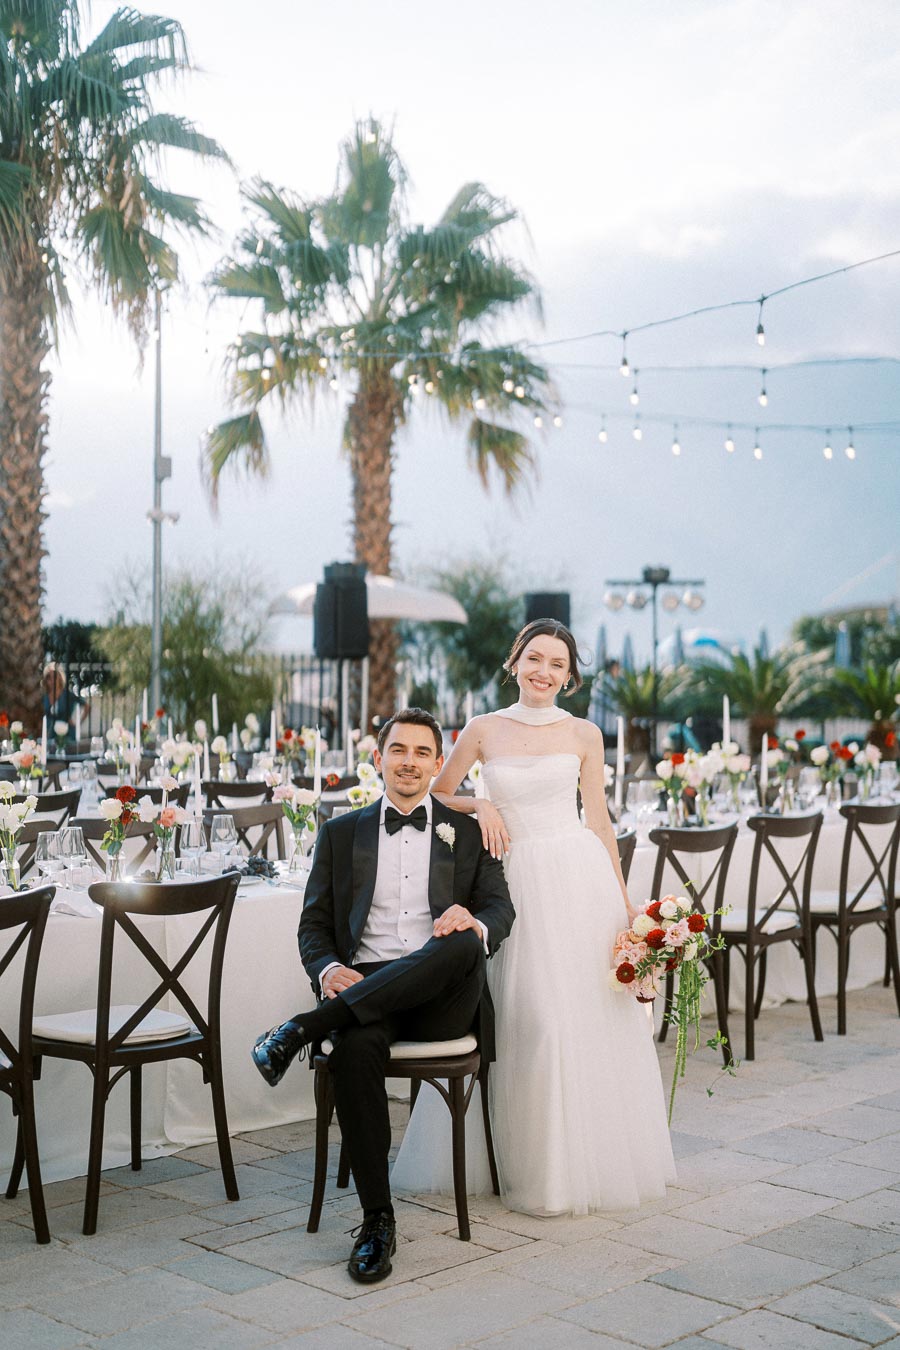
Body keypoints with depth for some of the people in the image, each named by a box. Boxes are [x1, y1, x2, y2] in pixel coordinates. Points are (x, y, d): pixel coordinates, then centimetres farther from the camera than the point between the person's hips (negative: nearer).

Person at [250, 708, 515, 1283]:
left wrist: (474, 924, -20)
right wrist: (328, 970, -11)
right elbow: (314, 923, 14)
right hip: (365, 988, 0)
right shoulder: (341, 833, 20)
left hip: (444, 998, 0)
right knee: (356, 1049, -36)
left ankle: (306, 1027, -33)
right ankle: (377, 1220, -25)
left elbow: (501, 909, 7)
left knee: (461, 946, -36)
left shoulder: (470, 833, 18)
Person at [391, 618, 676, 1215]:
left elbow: (599, 819, 8)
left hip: (580, 876, 0)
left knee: (588, 1016, 1)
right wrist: (480, 804, -6)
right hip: (518, 880, 0)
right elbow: (436, 796, 13)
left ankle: (589, 1159, 17)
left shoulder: (584, 735, 5)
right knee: (526, 1021, -2)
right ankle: (532, 1160, 13)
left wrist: (623, 897, 5)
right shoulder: (484, 730, 5)